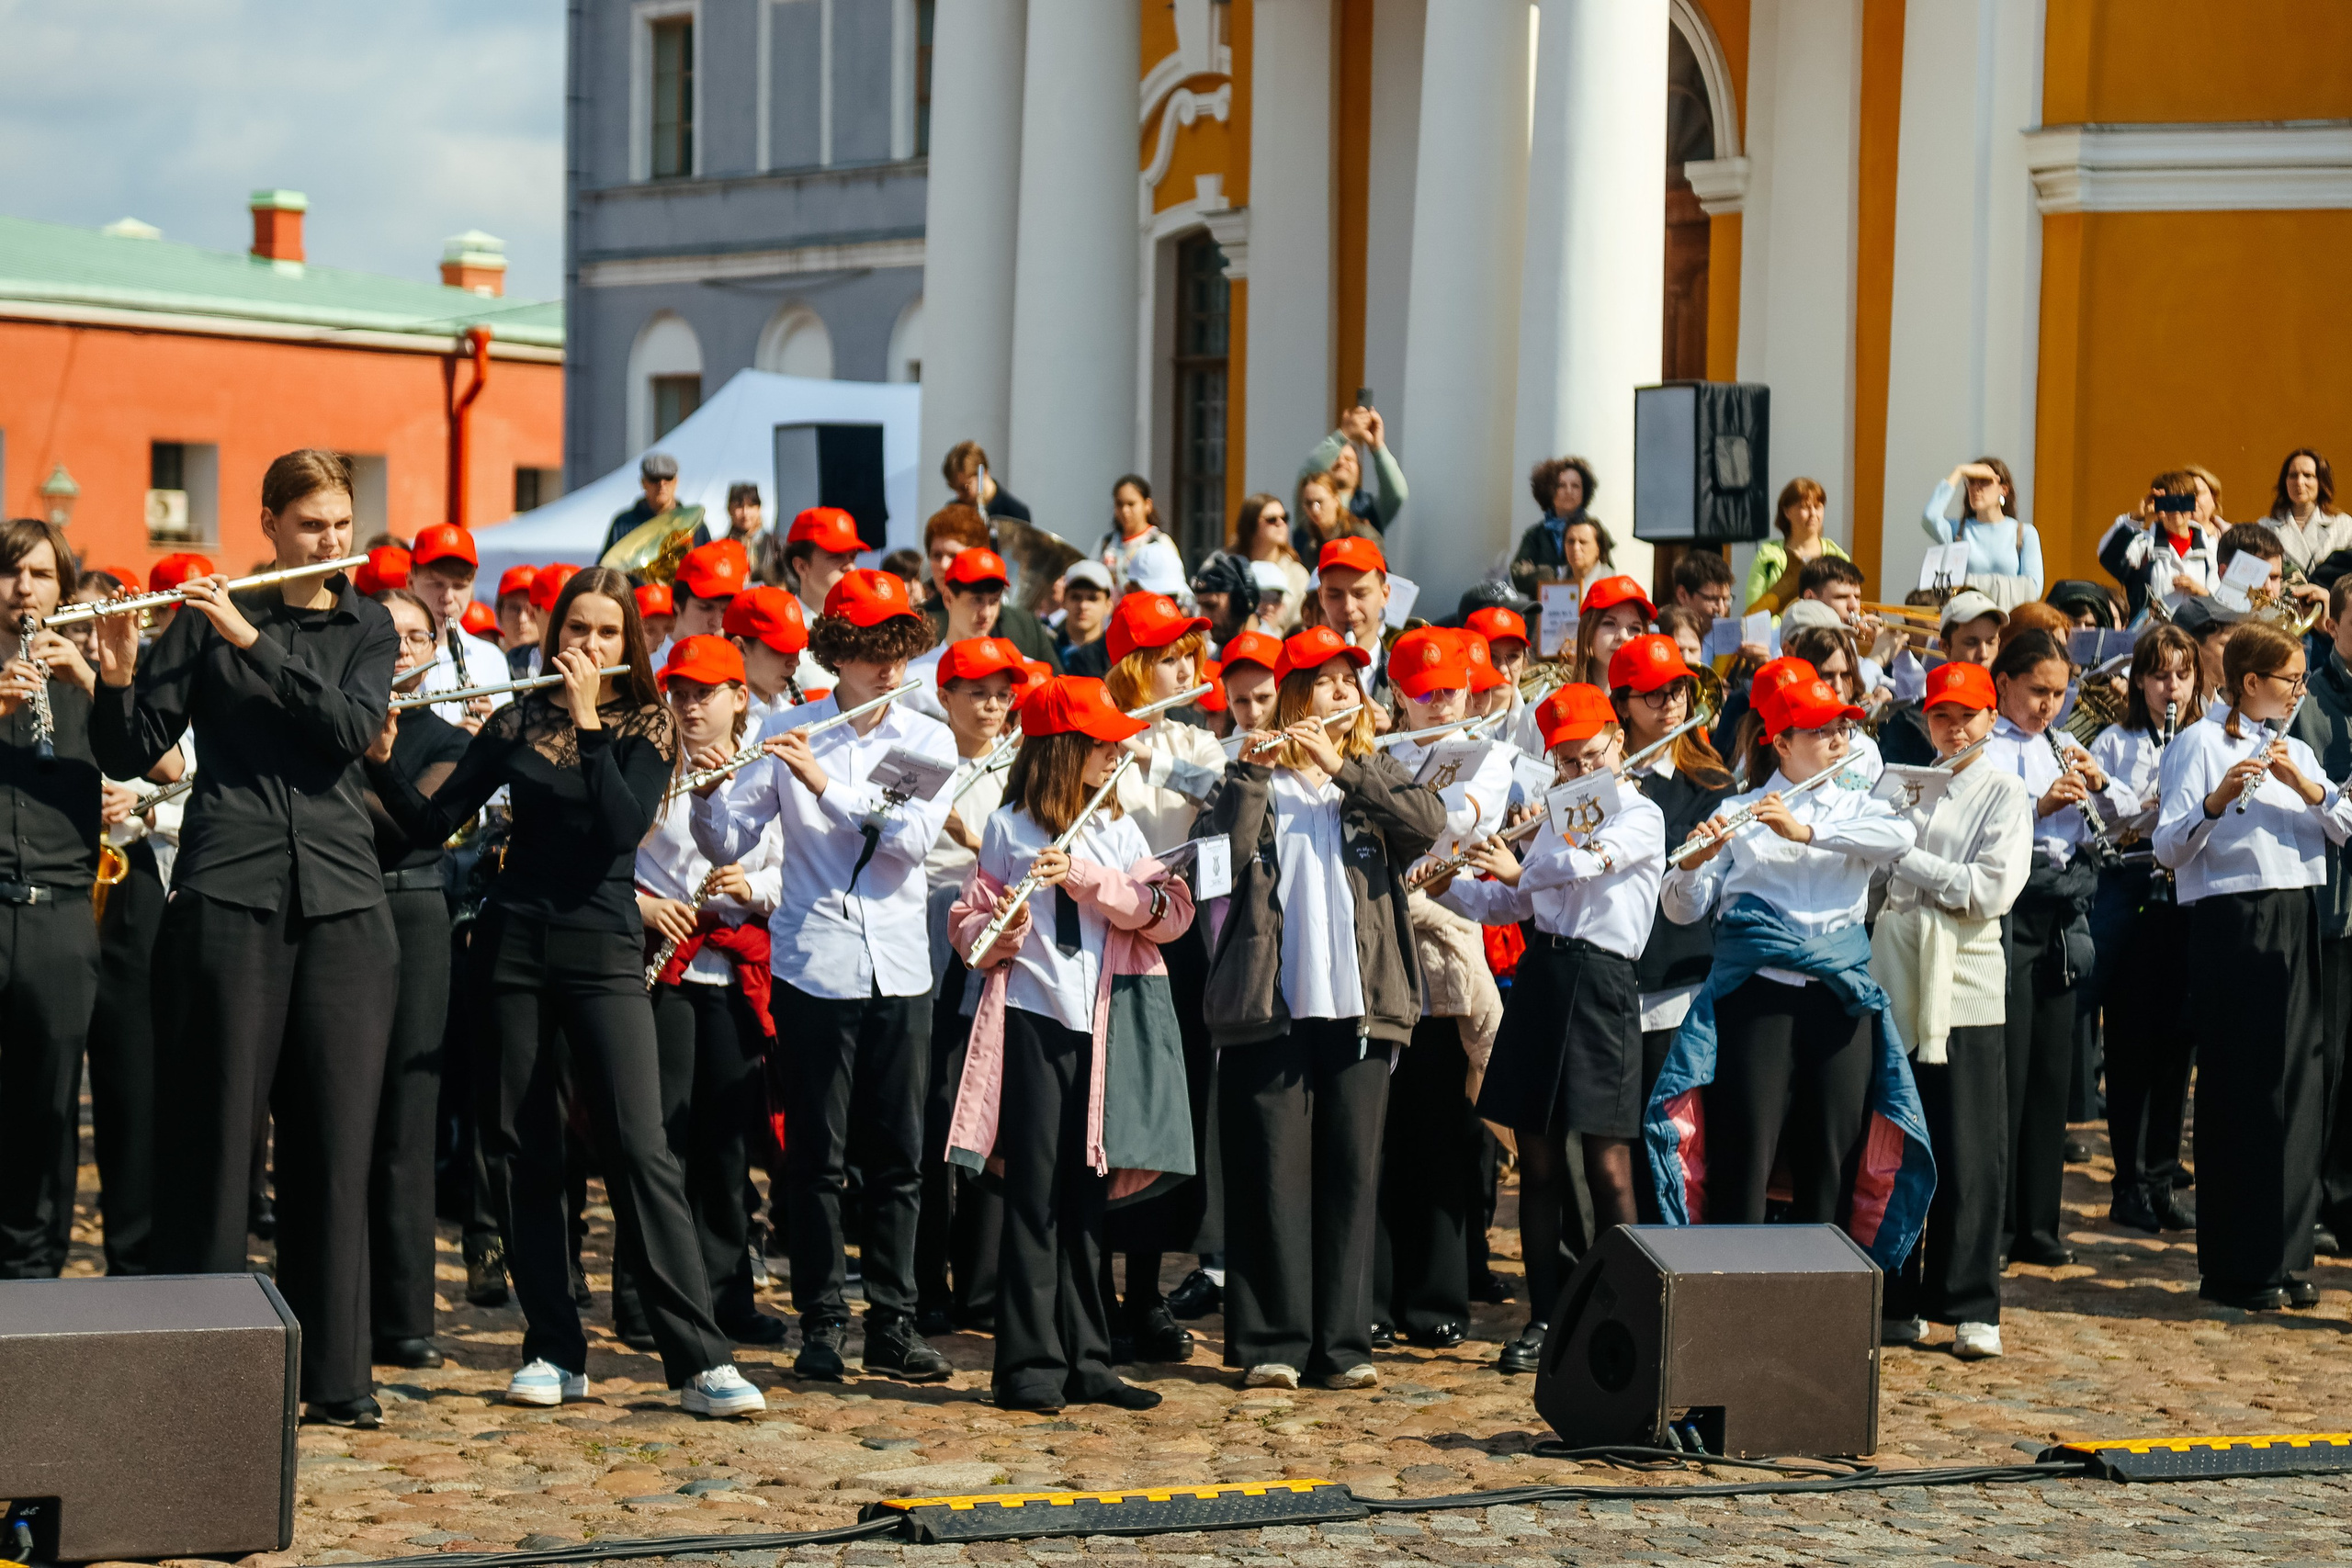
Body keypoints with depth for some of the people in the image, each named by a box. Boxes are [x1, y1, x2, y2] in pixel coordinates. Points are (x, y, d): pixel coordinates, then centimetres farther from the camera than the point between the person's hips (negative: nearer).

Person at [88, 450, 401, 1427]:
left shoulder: (367, 629, 12)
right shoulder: (204, 621, 4)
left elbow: (352, 729, -8)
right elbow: (127, 756, 0)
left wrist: (252, 640, -15)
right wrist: (118, 675, -19)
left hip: (340, 903, 3)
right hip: (228, 896, -3)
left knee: (336, 1141, 3)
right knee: (217, 1135, -3)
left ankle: (334, 1373, 9)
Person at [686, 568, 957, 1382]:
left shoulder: (929, 740, 4)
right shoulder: (787, 735, 1)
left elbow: (915, 836, -12)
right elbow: (726, 845, 2)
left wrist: (825, 783, -20)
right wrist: (709, 794, -18)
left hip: (899, 970, 2)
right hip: (814, 968, -2)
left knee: (898, 1156, 5)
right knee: (817, 1156, 1)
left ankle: (893, 1323, 12)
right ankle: (822, 1322, 8)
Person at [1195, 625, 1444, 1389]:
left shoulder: (1374, 773, 14)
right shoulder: (1256, 774, 7)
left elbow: (1429, 825, -6)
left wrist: (1343, 766, -11)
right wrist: (1250, 773, -18)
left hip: (1359, 1004, 2)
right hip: (1269, 1004, -2)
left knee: (1351, 1170, 3)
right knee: (1274, 1172, -2)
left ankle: (1343, 1341, 7)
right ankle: (1271, 1341, 3)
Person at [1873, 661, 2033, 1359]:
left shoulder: (2004, 793, 3)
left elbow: (1993, 889, -9)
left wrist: (1909, 860, -7)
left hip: (1966, 985, -4)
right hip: (1898, 979, 4)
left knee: (1967, 1153, -4)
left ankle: (1972, 1308, 1)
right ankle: (1896, 1303, 9)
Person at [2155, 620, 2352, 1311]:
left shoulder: (2295, 750, 17)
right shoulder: (2203, 742, -3)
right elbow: (2169, 847, -12)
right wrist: (2217, 799, -28)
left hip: (2296, 923, 6)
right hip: (2231, 923, -6)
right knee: (2239, 1094, -4)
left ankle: (2287, 1254, 12)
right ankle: (2234, 1269, 2)